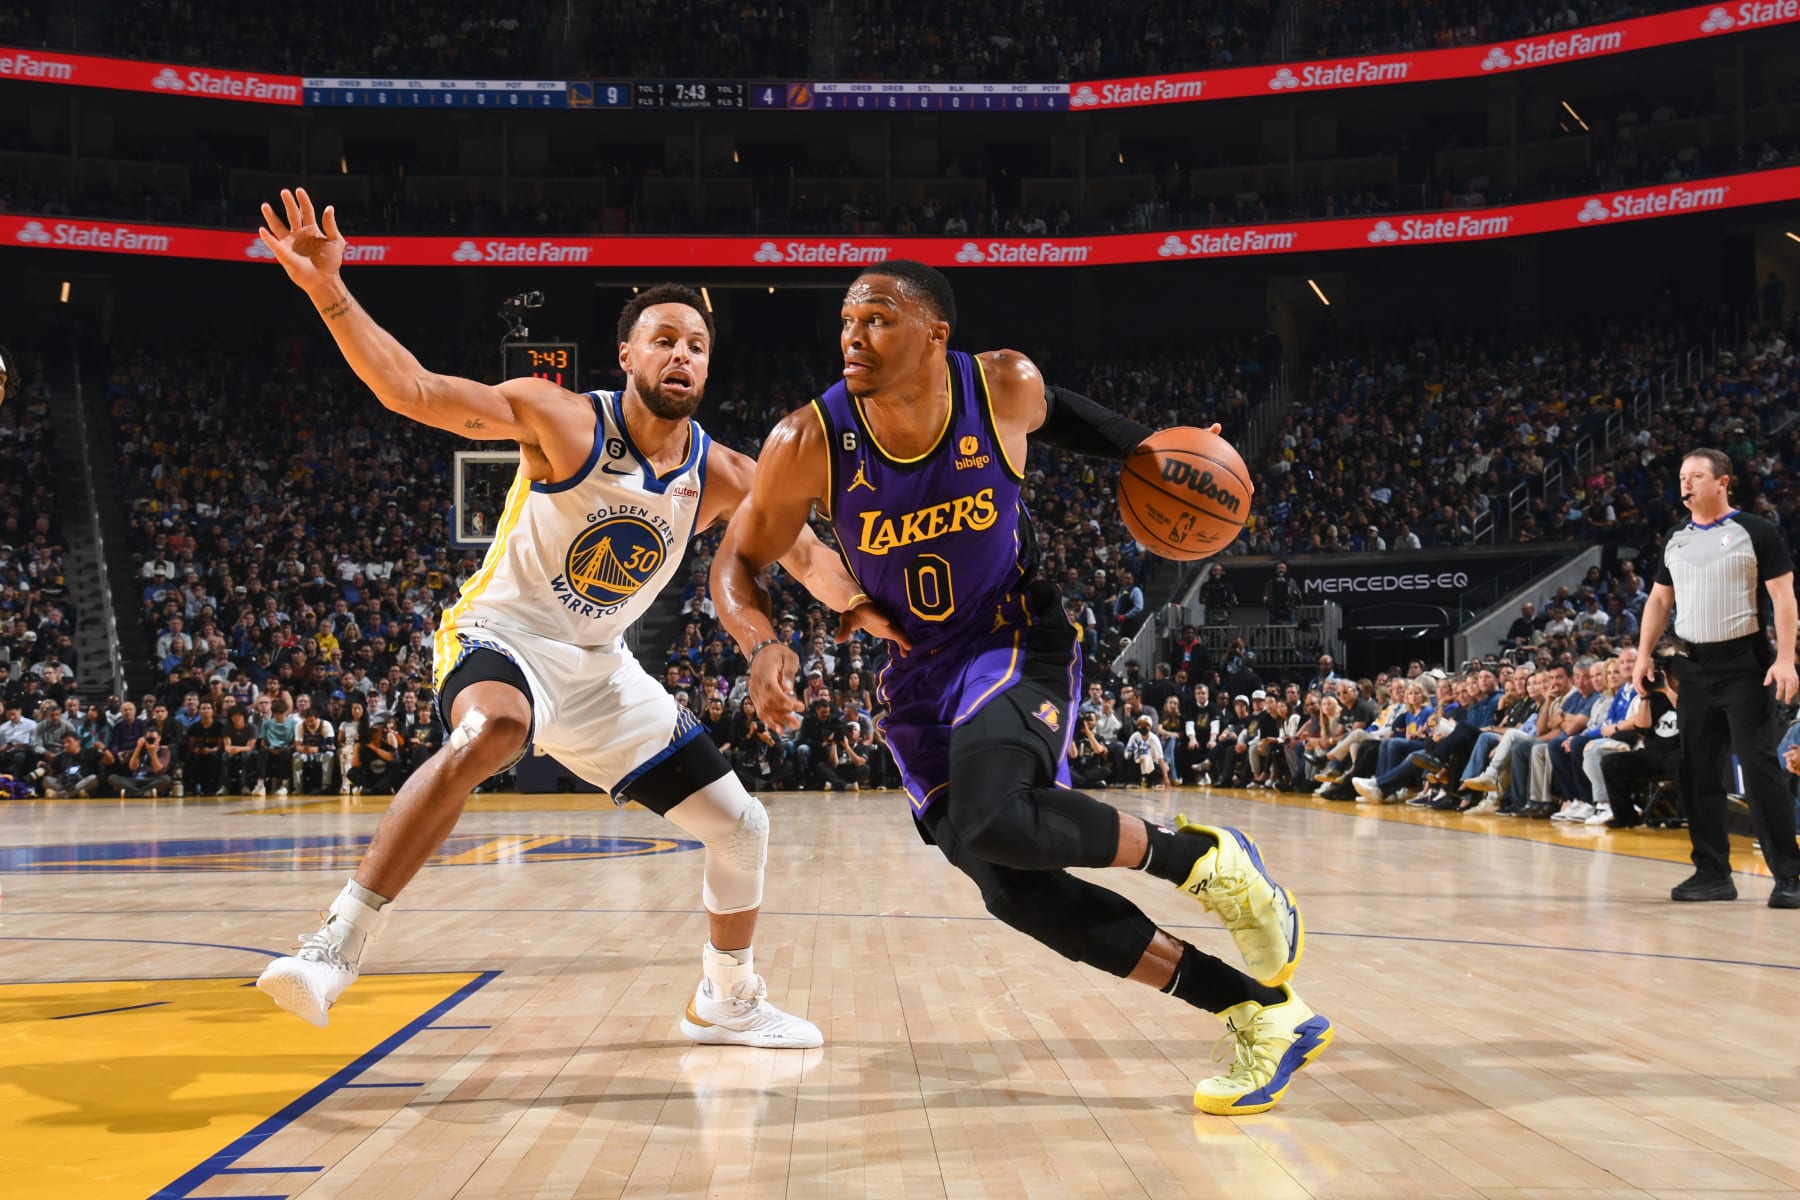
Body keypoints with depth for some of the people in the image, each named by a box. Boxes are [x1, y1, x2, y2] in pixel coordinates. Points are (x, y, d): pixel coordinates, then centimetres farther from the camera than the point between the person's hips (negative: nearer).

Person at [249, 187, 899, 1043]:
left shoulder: (721, 477, -4)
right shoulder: (563, 420, -18)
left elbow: (807, 558, 8)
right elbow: (413, 392, -27)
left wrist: (870, 614, -13)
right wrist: (328, 291, -40)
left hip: (598, 666, 6)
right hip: (503, 633, -6)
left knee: (739, 826, 6)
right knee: (491, 734, -42)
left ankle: (726, 1002, 31)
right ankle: (339, 941, -37)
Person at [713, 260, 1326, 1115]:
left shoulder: (1006, 388, -16)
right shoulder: (809, 443, -17)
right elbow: (737, 561, -5)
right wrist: (761, 644, -24)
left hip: (1016, 639, -3)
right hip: (919, 673, 3)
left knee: (990, 816, -34)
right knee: (1012, 889, -6)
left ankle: (1201, 858, -8)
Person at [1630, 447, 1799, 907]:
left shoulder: (1754, 532, -5)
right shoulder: (1676, 539, 12)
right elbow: (1659, 599, 18)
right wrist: (1644, 655, 8)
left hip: (1744, 664, -6)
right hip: (1695, 665, 6)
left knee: (1759, 767, -10)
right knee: (1698, 772, 6)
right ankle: (1713, 873, 14)